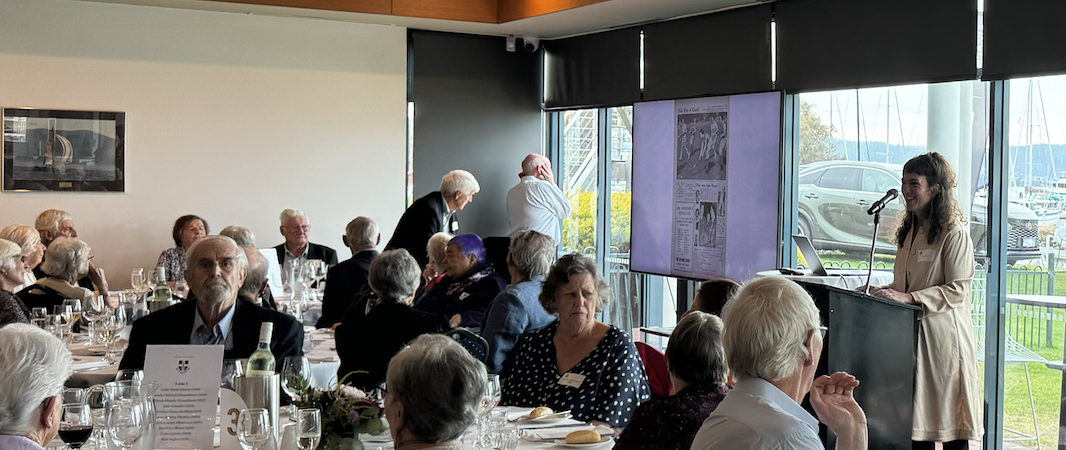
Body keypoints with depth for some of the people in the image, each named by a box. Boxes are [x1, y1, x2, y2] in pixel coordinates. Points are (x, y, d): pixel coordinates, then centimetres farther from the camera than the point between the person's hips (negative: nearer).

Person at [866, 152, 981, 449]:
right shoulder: (909, 231, 16)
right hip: (911, 332, 8)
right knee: (918, 421, 7)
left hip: (942, 334, -7)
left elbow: (957, 292, -15)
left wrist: (908, 298, -22)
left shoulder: (955, 234, -10)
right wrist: (882, 291, 5)